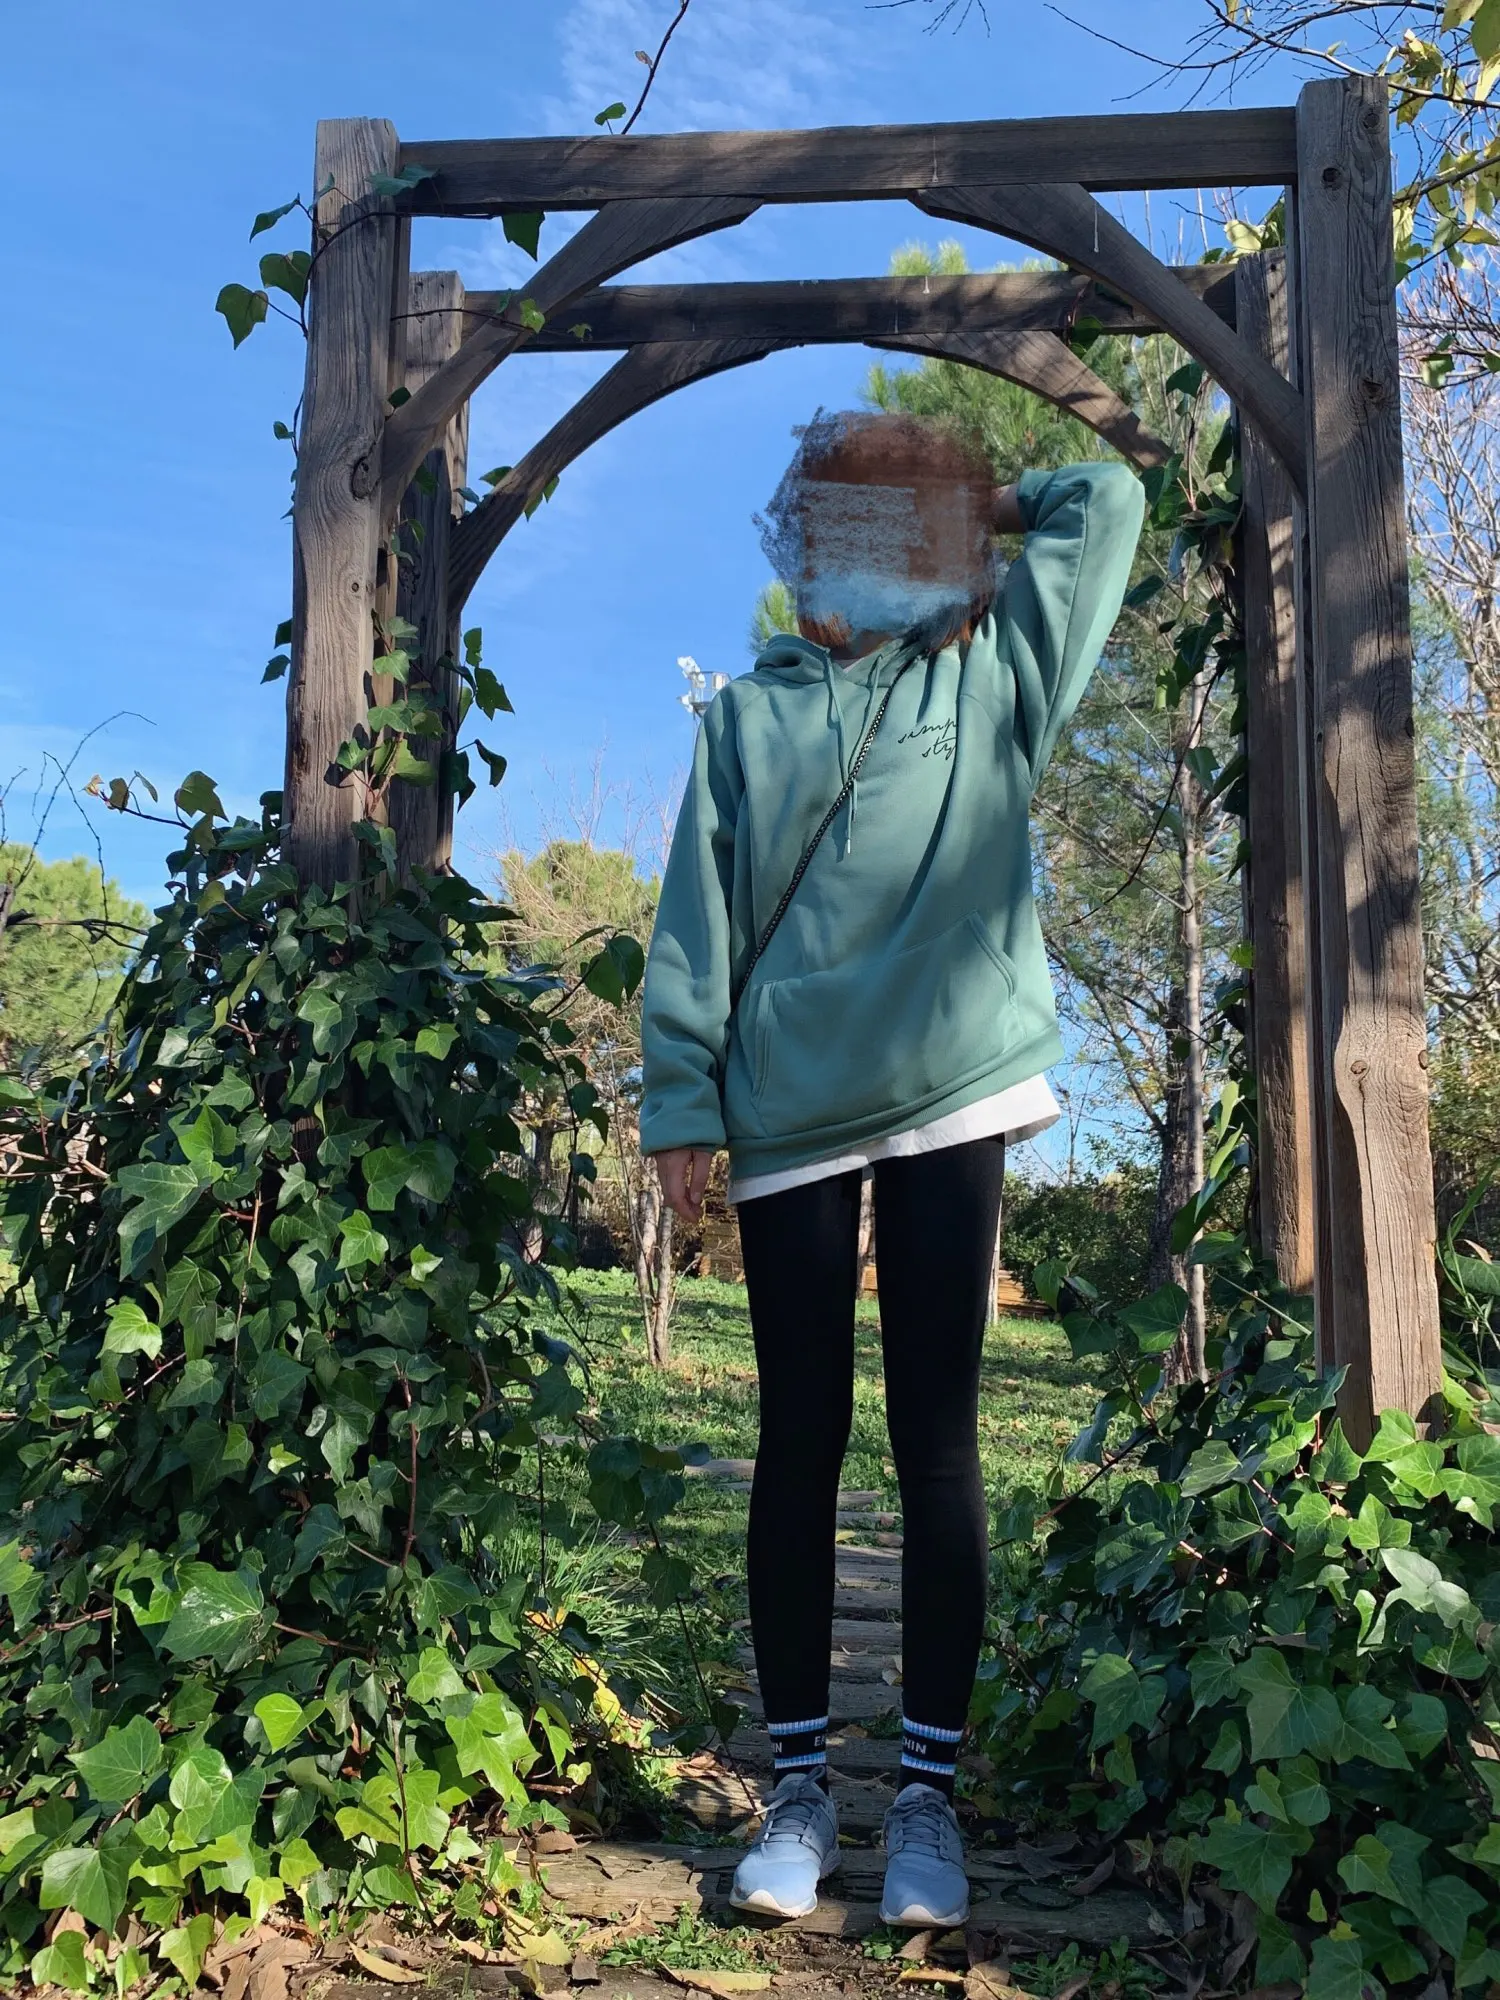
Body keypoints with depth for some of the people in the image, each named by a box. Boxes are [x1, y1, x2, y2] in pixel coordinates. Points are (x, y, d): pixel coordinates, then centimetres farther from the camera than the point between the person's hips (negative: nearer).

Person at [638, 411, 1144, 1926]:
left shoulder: (990, 678, 14)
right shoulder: (748, 716, 13)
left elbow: (1104, 499, 19)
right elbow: (696, 922, 7)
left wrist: (985, 505, 25)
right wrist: (683, 1104, 0)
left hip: (952, 1103, 0)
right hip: (790, 1115, 1)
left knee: (936, 1437, 1)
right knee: (800, 1440, 3)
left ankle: (928, 1789, 11)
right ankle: (800, 1783, 15)